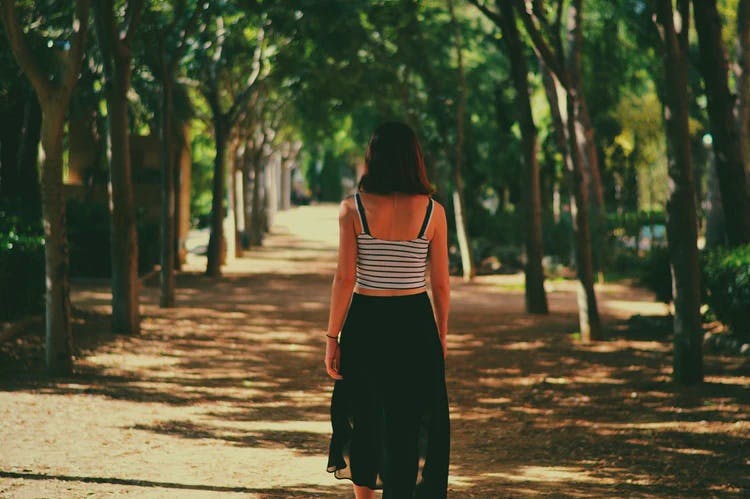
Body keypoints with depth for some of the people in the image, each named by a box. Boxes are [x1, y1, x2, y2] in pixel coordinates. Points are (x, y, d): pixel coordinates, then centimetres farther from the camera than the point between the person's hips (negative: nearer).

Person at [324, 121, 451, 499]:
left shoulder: (353, 208, -7)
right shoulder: (432, 211, -5)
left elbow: (344, 279, -9)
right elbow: (440, 284, -1)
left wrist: (332, 336, -2)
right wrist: (441, 334, 12)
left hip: (365, 323, 0)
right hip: (415, 324, 0)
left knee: (363, 416, 19)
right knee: (408, 424, 8)